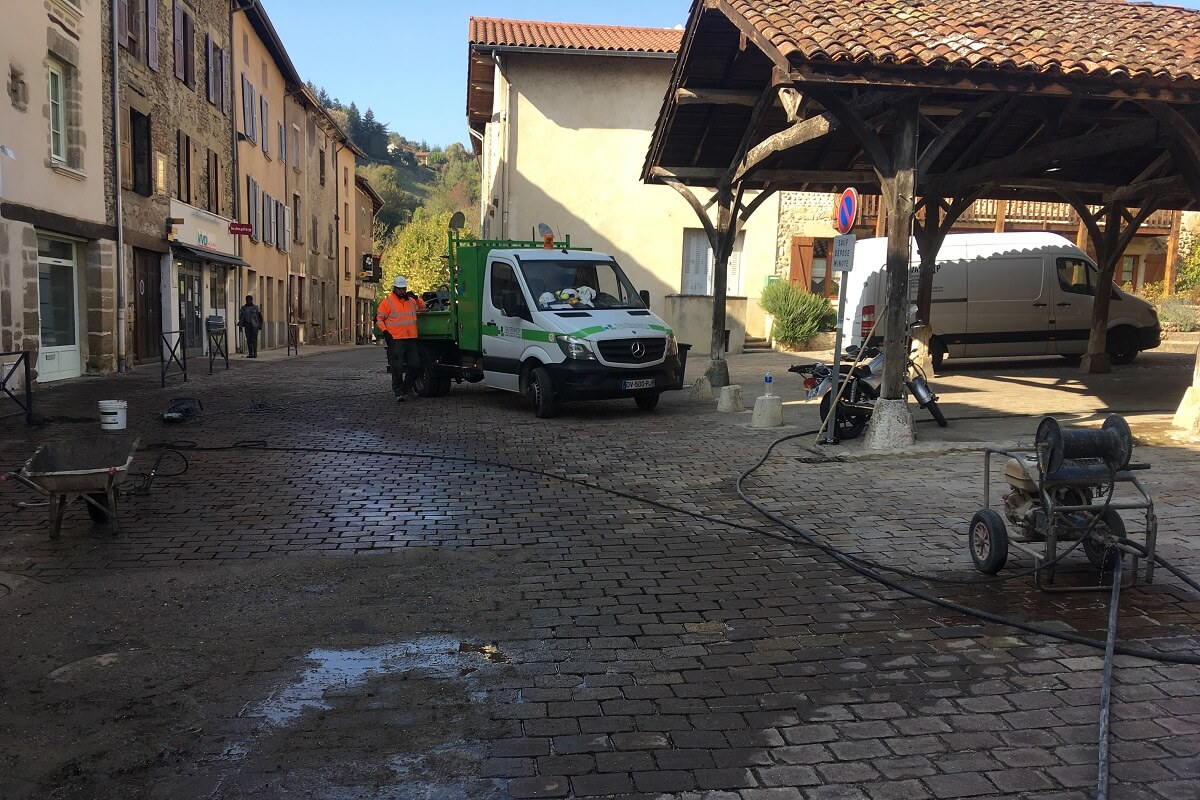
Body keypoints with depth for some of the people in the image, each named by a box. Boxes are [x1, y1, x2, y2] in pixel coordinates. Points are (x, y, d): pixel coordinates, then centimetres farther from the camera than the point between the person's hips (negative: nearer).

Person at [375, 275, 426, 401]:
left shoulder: (410, 301, 15)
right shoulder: (387, 301, -1)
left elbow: (422, 307, 26)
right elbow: (378, 318, 1)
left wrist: (416, 298, 9)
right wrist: (385, 331, -11)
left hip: (411, 339, 6)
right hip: (395, 339, -6)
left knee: (414, 364, 10)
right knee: (397, 367, -4)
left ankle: (408, 387, 27)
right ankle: (398, 391, 3)